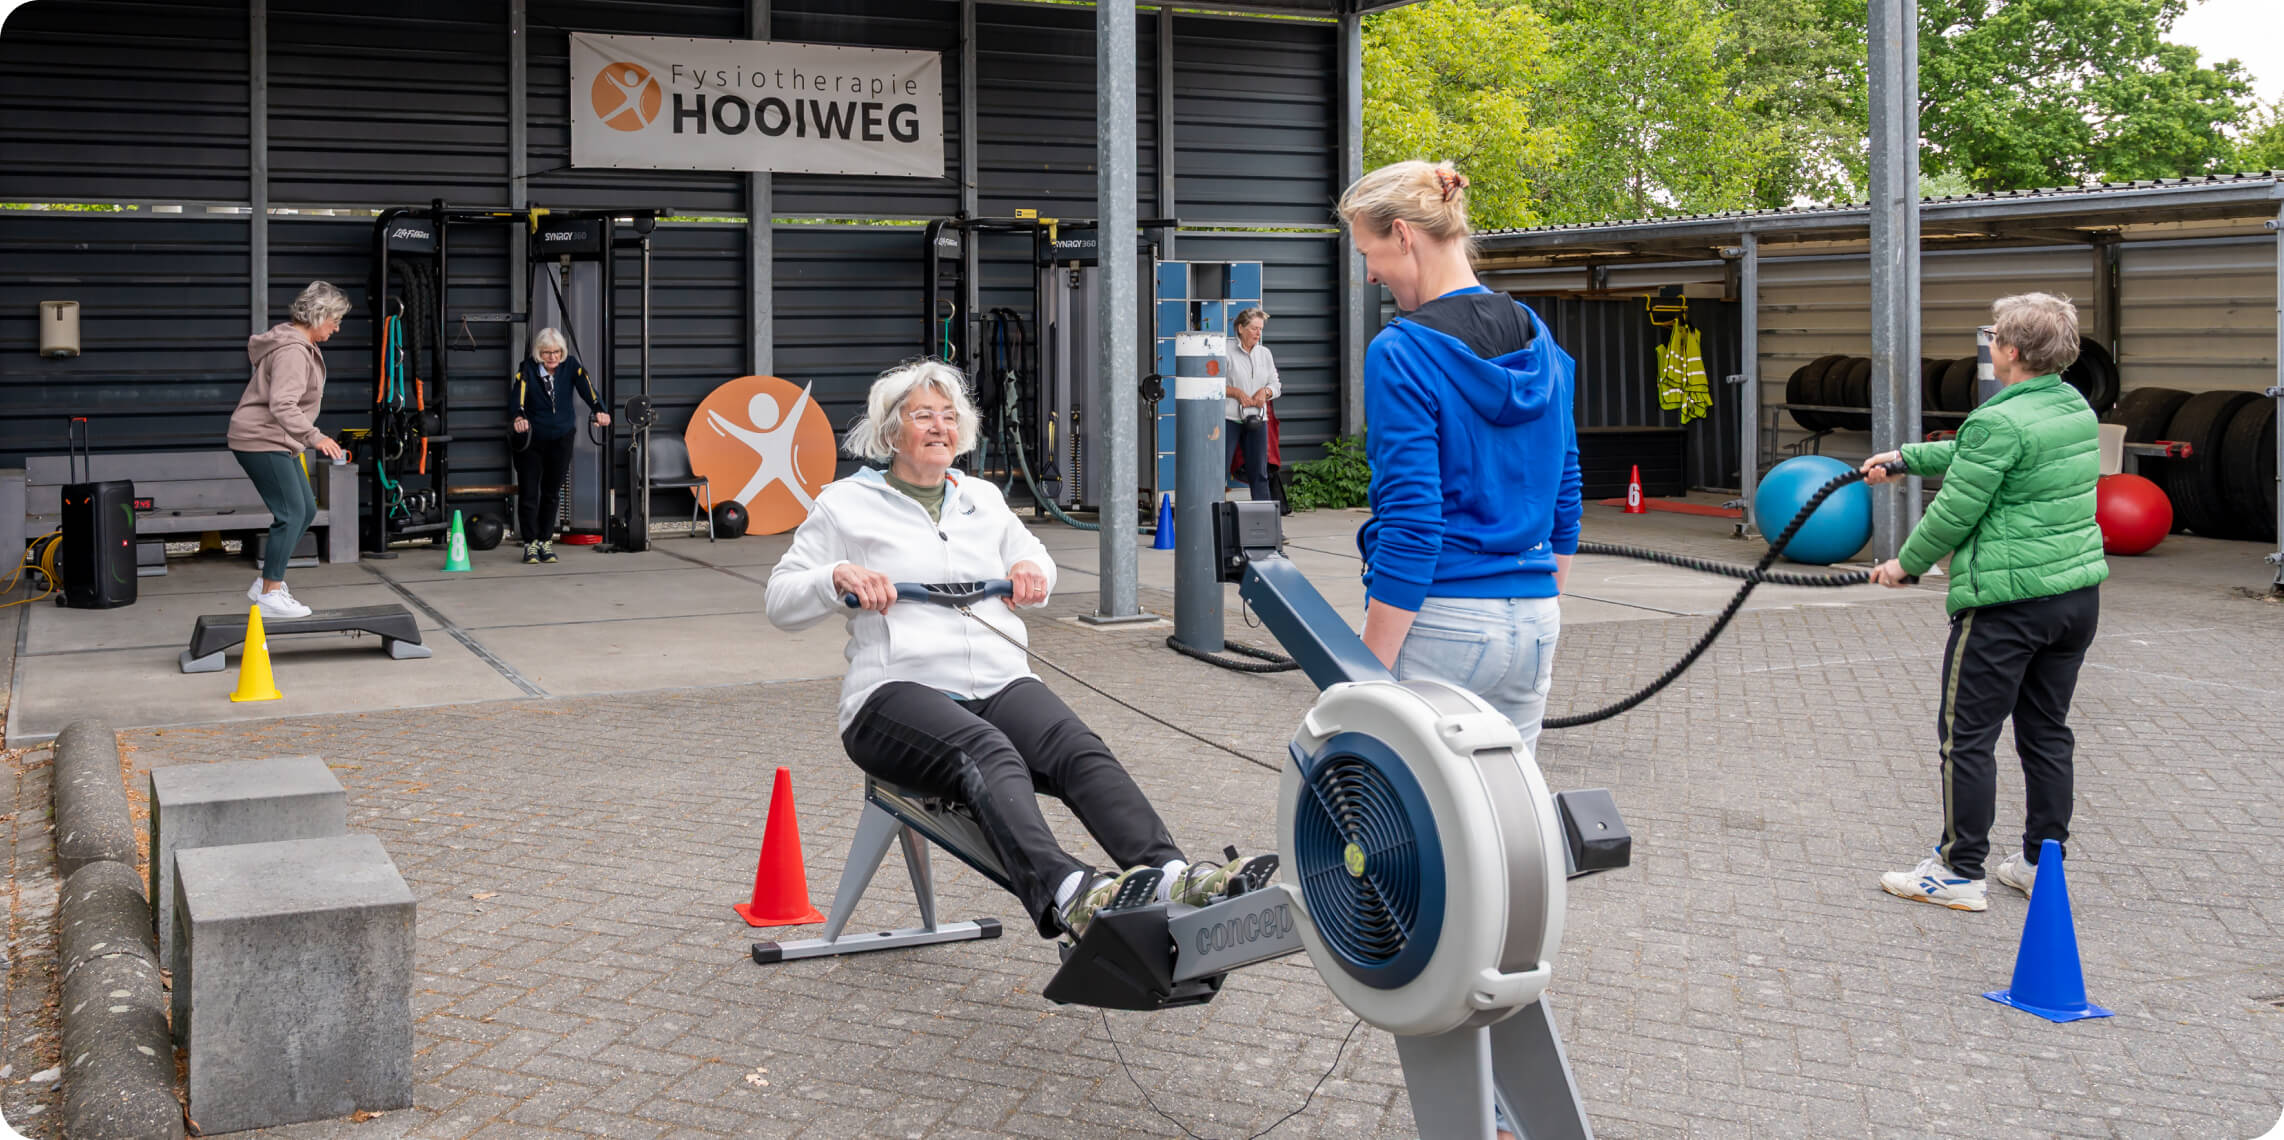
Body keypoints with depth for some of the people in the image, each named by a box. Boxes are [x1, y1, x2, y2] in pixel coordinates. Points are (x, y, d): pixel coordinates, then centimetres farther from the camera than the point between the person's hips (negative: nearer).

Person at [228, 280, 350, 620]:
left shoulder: (301, 346, 15)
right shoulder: (292, 351, -19)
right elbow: (282, 405, -30)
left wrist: (305, 440, 29)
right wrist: (315, 437, -36)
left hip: (277, 442, 11)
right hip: (261, 441, -11)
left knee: (306, 511, 12)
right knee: (291, 514, -11)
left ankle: (267, 583, 18)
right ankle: (270, 595, -5)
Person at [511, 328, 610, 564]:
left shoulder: (570, 366, -7)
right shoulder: (527, 369, -13)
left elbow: (586, 388, -23)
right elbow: (519, 394, -30)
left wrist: (599, 411, -44)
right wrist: (519, 417, -51)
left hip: (562, 438, 2)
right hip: (530, 438, -2)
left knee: (552, 491, 7)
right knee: (528, 491, -3)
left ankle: (546, 541, 19)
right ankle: (530, 543, 8)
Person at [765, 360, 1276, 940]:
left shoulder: (983, 497, 26)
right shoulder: (845, 503, 13)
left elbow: (1034, 554, 41)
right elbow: (781, 602, 11)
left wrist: (1032, 569, 16)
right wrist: (839, 576, -10)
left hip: (1000, 682, 5)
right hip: (898, 692, -4)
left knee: (1080, 749, -29)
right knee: (988, 752, -38)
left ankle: (1174, 875, -51)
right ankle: (1065, 895, -62)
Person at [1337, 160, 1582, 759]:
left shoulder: (1403, 352, -13)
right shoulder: (1540, 341, 10)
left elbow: (1411, 525, -18)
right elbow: (1564, 499, 15)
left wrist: (1369, 676, -15)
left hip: (1439, 622, -7)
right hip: (1534, 622, 7)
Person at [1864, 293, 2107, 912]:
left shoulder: (1998, 423, -19)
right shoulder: (2077, 408, 10)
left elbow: (1955, 511, -14)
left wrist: (1906, 563, 2)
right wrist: (1903, 457, 28)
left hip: (2008, 600, -9)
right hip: (2078, 592, 9)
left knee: (1967, 733, 1)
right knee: (2047, 730, 16)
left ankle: (1959, 872, 5)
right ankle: (2041, 863, 23)